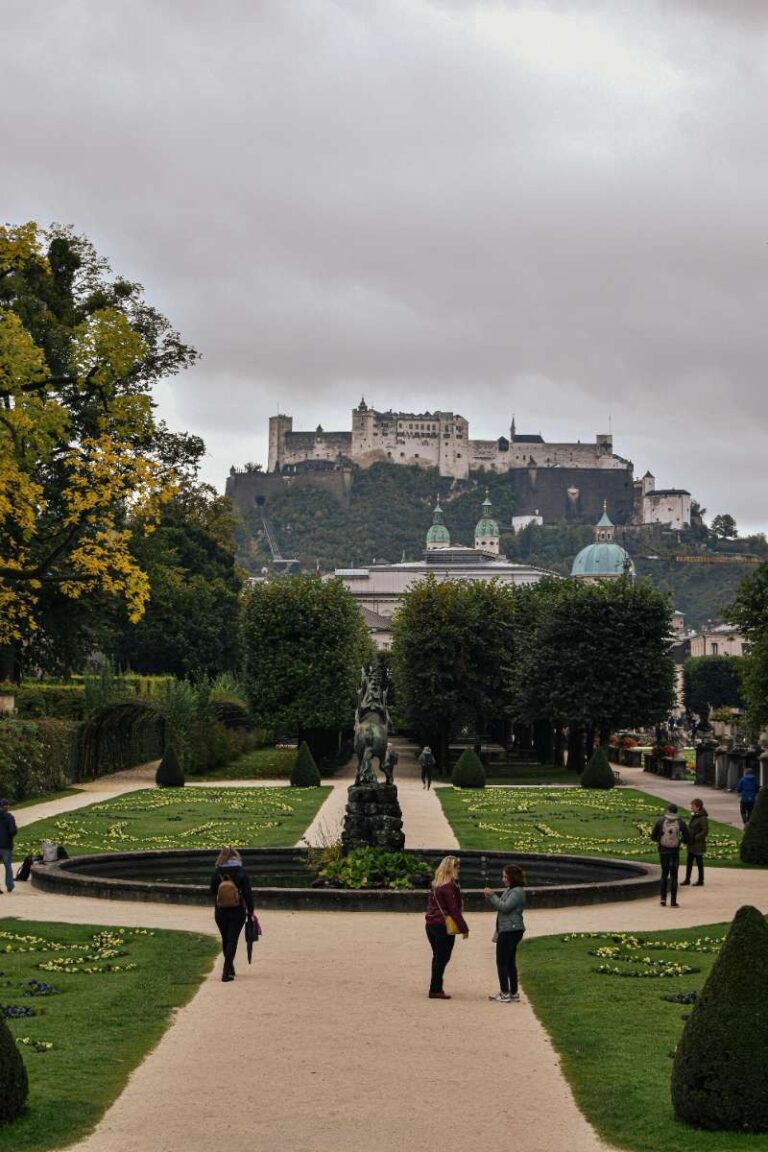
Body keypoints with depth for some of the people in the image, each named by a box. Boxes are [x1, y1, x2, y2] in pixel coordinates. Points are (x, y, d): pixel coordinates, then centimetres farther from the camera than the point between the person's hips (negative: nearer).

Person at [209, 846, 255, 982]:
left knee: (225, 940, 18)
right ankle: (227, 972, -9)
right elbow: (248, 894, -9)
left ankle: (229, 969, 30)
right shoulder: (241, 872, -10)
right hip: (238, 912, -2)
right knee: (232, 940, 1)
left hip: (220, 913, 2)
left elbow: (213, 892, 2)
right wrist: (251, 911, -1)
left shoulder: (217, 873, -6)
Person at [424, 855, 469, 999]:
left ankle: (436, 988, 20)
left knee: (437, 957, 16)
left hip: (431, 924, 8)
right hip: (444, 926, -8)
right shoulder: (449, 886, -15)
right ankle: (435, 990, 0)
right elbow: (454, 910, -17)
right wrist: (463, 928, -11)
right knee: (442, 959, -2)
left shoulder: (435, 884, 11)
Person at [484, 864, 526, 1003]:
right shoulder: (508, 890, 18)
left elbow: (505, 907, -21)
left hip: (511, 930, -10)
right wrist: (489, 896, 3)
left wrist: (492, 895, -15)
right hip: (506, 930, 10)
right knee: (509, 962, 14)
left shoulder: (518, 891, -13)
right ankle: (513, 993, 20)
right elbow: (497, 906, 20)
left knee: (502, 961, -8)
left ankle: (505, 993, -7)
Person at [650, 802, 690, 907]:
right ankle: (673, 901, 6)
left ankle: (663, 899, 11)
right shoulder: (681, 823, -4)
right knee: (673, 876, 8)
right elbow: (687, 839, -3)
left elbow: (653, 837, -1)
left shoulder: (660, 821, -3)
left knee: (664, 874, 17)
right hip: (675, 851, -1)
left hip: (663, 851, 1)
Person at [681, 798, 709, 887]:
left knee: (699, 863, 3)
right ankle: (687, 879, 22)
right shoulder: (693, 816, 9)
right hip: (691, 844, 8)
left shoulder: (703, 818, -17)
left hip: (698, 845, -8)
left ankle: (700, 880, 15)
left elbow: (705, 831, -20)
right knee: (689, 861, 13)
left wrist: (695, 837, -20)